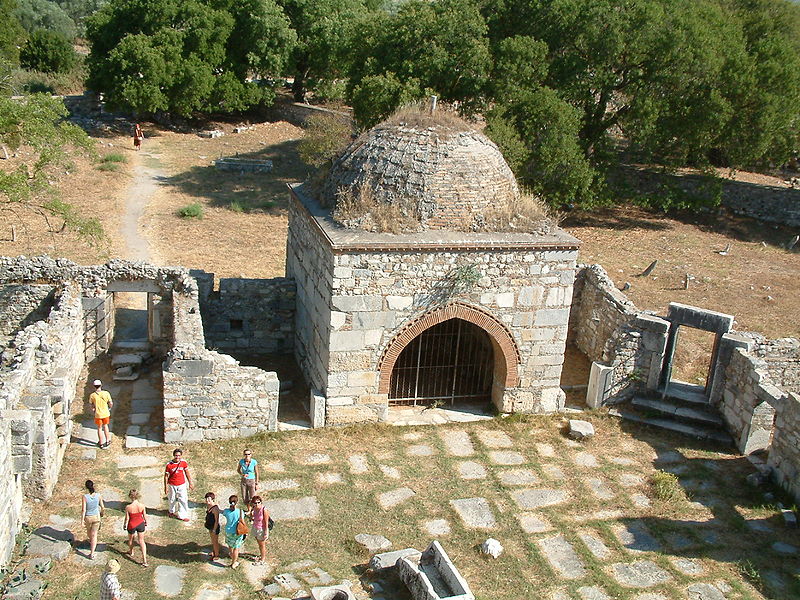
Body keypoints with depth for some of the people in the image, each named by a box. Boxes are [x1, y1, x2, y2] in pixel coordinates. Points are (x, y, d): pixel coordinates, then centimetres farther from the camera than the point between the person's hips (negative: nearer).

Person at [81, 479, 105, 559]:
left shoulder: (85, 497, -26)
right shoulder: (98, 496, -18)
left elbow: (83, 510, -23)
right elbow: (102, 507, -5)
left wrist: (82, 520, -12)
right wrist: (102, 512, 17)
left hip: (87, 517, -1)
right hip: (96, 517, 1)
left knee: (88, 530, 31)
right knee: (94, 535, 9)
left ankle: (91, 541, 61)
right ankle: (92, 553, 4)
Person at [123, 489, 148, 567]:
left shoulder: (128, 507, -26)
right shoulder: (142, 506, -19)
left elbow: (127, 518, -14)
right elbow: (145, 516, -5)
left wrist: (125, 525, 6)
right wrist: (146, 522, 15)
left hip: (131, 525, -1)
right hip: (141, 524, 2)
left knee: (130, 539, 28)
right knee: (141, 541, 13)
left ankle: (131, 552, 55)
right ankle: (144, 560, 7)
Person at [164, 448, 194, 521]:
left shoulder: (183, 462, -10)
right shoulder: (169, 465, -17)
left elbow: (187, 473, 4)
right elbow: (166, 476, -8)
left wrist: (190, 483, 8)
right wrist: (166, 487, -6)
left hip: (182, 485, 1)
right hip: (172, 485, -1)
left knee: (183, 500, -4)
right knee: (172, 499, 17)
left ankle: (182, 515, 7)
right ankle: (172, 512, 43)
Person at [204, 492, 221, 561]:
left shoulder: (215, 508, -31)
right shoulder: (208, 505, -5)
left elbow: (217, 520, -25)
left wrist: (214, 530, -20)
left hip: (214, 527, -8)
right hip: (210, 526, 8)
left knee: (215, 541, 11)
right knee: (212, 540, 28)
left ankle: (216, 555, 30)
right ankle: (214, 551, 49)